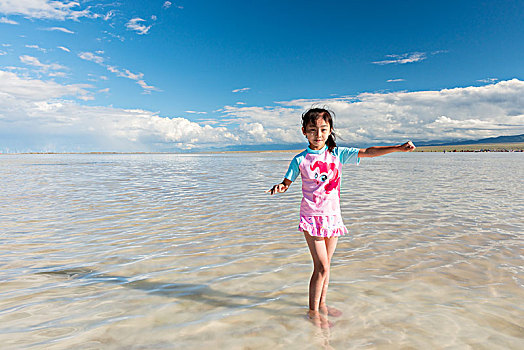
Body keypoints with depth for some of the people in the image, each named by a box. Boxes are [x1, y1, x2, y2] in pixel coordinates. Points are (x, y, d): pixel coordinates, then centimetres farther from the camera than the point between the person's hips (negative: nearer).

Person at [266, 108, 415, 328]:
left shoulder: (337, 154, 1)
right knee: (321, 266, -6)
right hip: (312, 216, -3)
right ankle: (313, 311, 13)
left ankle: (322, 304, 32)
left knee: (325, 265, 14)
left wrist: (399, 147, -8)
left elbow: (368, 152, -2)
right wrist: (279, 188, -18)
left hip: (333, 215, 3)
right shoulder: (300, 160, -3)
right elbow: (287, 182, 5)